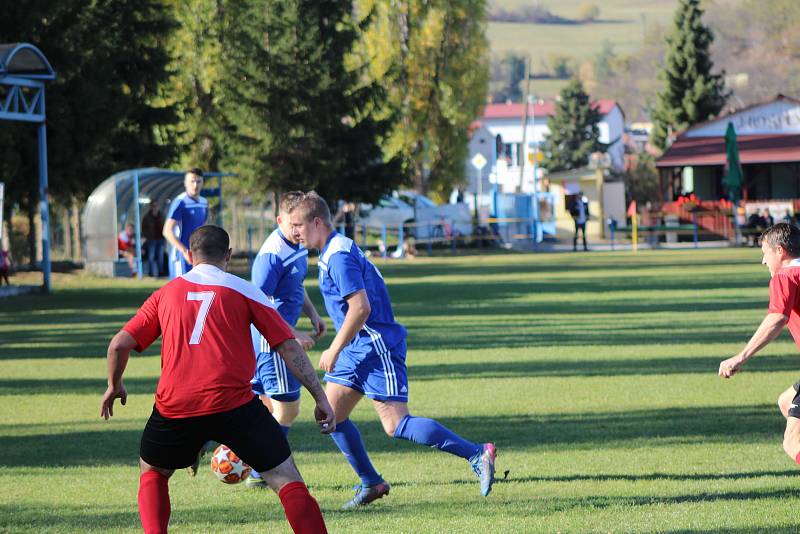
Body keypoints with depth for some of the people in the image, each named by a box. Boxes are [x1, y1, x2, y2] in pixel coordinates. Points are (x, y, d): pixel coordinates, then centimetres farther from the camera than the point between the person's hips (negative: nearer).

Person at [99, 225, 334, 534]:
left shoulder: (166, 293, 16)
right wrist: (320, 398, 7)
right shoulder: (242, 290, 10)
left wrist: (114, 386, 31)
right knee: (287, 479, 1)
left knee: (152, 472, 28)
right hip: (233, 402, -2)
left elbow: (119, 345, 13)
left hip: (175, 405, 2)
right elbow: (288, 346, 4)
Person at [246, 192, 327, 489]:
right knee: (287, 408, -3)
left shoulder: (297, 246, 10)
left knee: (267, 405, 15)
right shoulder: (272, 255, -21)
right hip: (270, 339, -10)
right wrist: (293, 335, -23)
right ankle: (260, 474, 5)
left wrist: (313, 314, 9)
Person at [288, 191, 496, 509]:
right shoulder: (333, 252, 15)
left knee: (396, 425, -14)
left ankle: (477, 455, -15)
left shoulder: (339, 256, -17)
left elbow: (360, 307, -25)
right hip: (358, 348, 10)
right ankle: (371, 483, 17)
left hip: (376, 347, -10)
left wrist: (334, 350, -18)